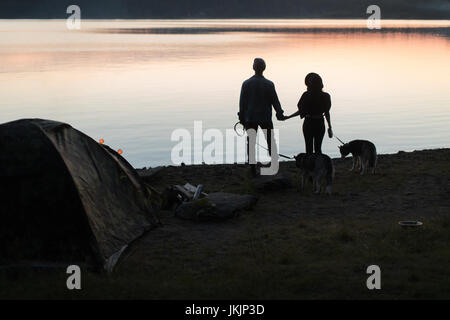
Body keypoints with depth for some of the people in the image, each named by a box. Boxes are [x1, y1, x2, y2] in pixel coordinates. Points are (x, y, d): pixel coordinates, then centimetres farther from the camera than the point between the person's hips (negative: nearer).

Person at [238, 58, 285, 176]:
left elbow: (242, 102, 0)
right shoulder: (269, 84, -5)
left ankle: (253, 169, 1)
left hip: (250, 118, 0)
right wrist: (280, 114, 8)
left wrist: (242, 117, 8)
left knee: (251, 143, 3)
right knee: (270, 141, 12)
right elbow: (275, 100, -2)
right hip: (265, 118, 0)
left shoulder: (246, 83, -3)